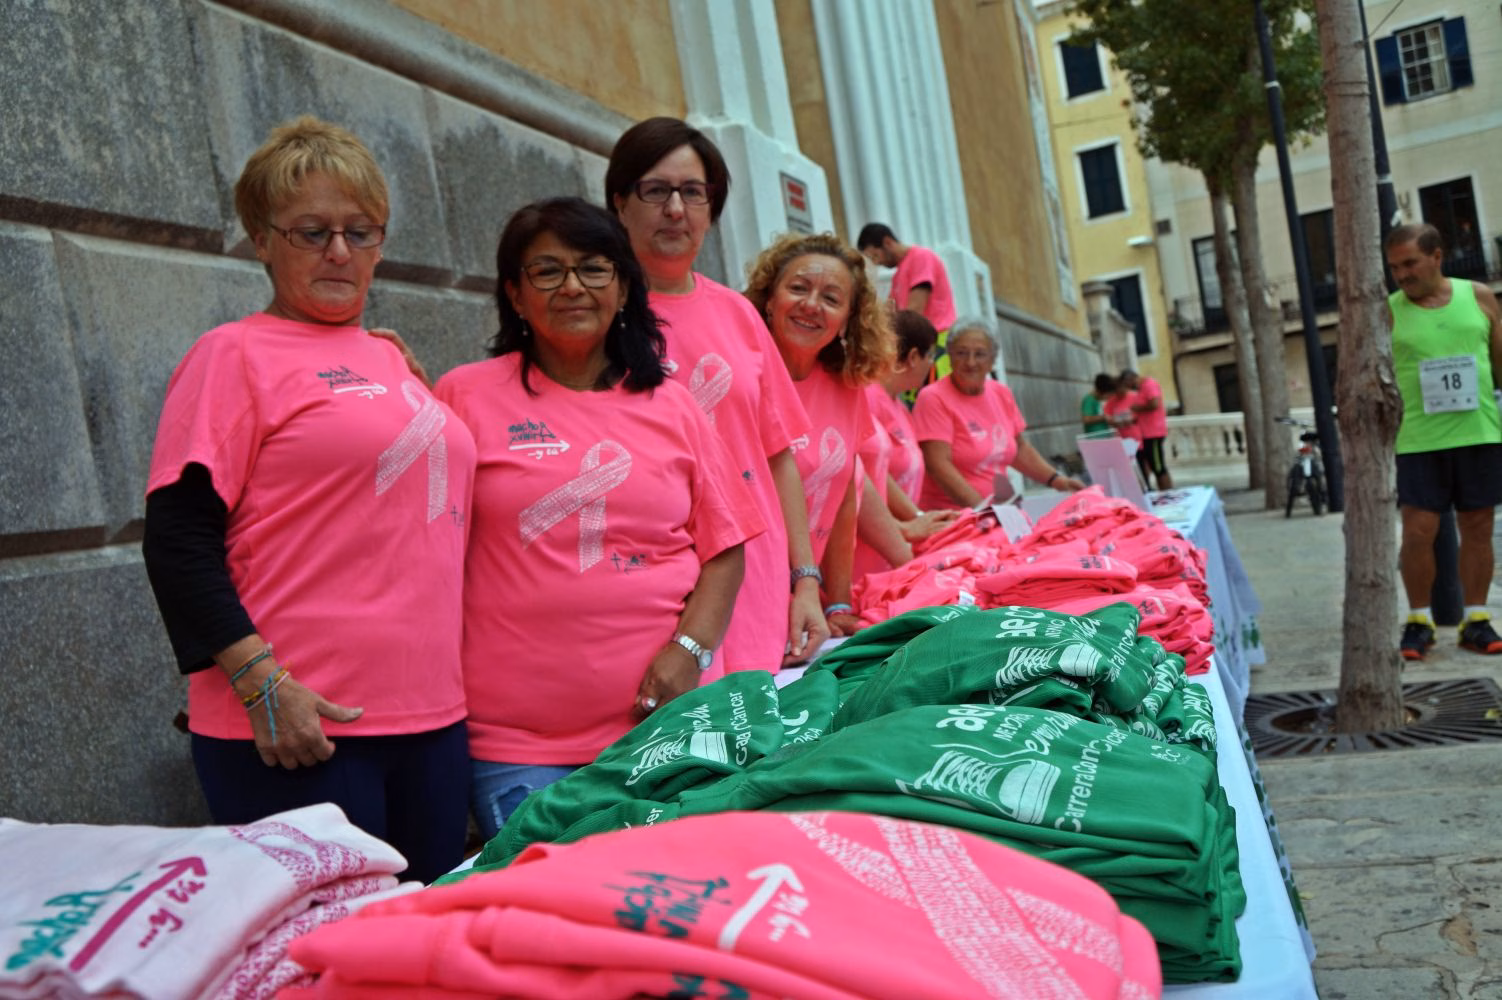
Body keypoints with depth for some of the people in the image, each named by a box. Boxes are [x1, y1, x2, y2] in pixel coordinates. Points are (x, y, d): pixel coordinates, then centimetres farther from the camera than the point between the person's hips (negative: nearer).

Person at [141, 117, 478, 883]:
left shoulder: (392, 361, 16)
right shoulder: (235, 354, -3)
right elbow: (177, 539, -10)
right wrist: (259, 680, -17)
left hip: (431, 716, 7)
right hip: (297, 730, -6)